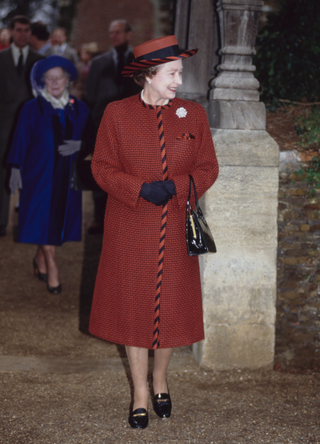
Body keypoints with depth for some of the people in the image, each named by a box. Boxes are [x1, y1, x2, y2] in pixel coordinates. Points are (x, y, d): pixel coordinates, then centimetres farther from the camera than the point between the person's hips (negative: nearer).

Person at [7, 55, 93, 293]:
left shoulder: (80, 110, 4)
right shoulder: (32, 109, -2)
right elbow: (20, 141, -1)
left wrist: (79, 145, -12)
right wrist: (16, 169, -4)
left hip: (67, 175, 3)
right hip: (39, 173, -3)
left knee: (59, 217, 7)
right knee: (43, 218, -5)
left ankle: (40, 258, 27)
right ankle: (51, 267, 1)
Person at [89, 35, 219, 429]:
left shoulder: (193, 115, 2)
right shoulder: (116, 114, -3)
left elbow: (207, 168, 5)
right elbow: (102, 168, -1)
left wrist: (175, 187, -14)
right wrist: (141, 189, -16)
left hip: (175, 230, 2)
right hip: (130, 232, -1)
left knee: (172, 307, 7)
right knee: (133, 308, 5)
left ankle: (160, 381, 32)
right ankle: (140, 395, 20)